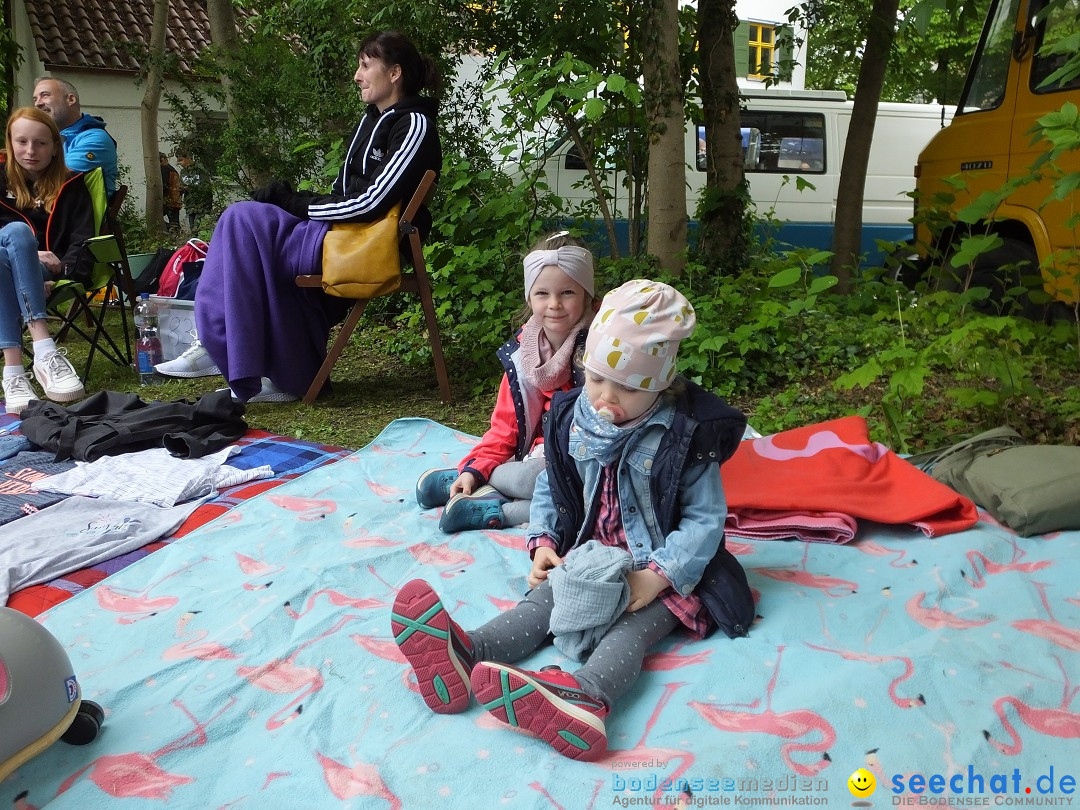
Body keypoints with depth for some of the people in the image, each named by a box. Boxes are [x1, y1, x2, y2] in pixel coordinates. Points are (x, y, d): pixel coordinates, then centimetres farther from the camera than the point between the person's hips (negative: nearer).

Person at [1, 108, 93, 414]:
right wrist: (26, 252, -10)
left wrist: (64, 265, -19)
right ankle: (44, 351, -46)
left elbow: (83, 238, 0)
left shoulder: (70, 185, 10)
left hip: (49, 273, -1)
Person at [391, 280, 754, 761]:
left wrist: (656, 576, -26)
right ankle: (464, 658, -43)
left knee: (631, 629, -32)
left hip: (664, 573, -5)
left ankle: (587, 696, -63)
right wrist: (542, 543, -4)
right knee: (538, 605, -20)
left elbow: (705, 520, -15)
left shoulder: (687, 435, -14)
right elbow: (550, 489, 13)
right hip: (587, 560, 6)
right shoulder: (572, 421, 1)